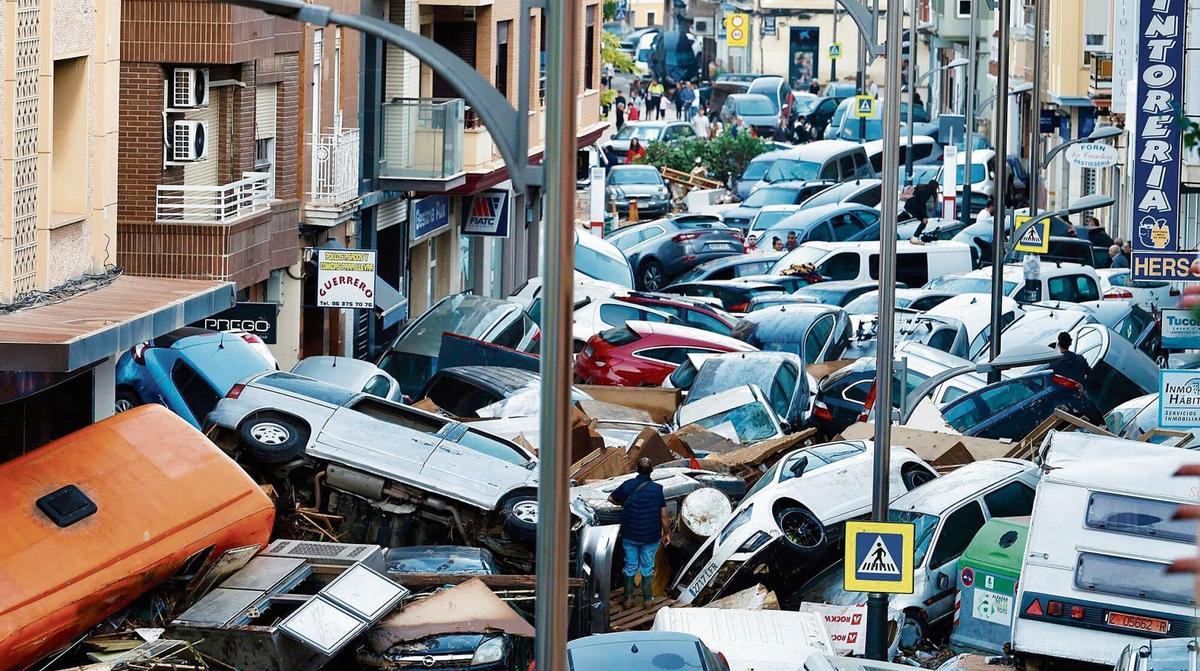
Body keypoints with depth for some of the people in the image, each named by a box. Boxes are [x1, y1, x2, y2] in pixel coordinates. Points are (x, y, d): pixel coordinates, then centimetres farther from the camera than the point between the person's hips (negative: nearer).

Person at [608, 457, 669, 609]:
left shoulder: (628, 485, -9)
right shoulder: (657, 489, -14)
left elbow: (611, 499, 7)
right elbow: (664, 515, -11)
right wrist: (667, 533, 3)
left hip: (630, 535, 1)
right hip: (651, 537, -1)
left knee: (630, 567, 14)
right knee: (647, 567, 14)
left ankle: (628, 599, 20)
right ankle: (647, 599, 21)